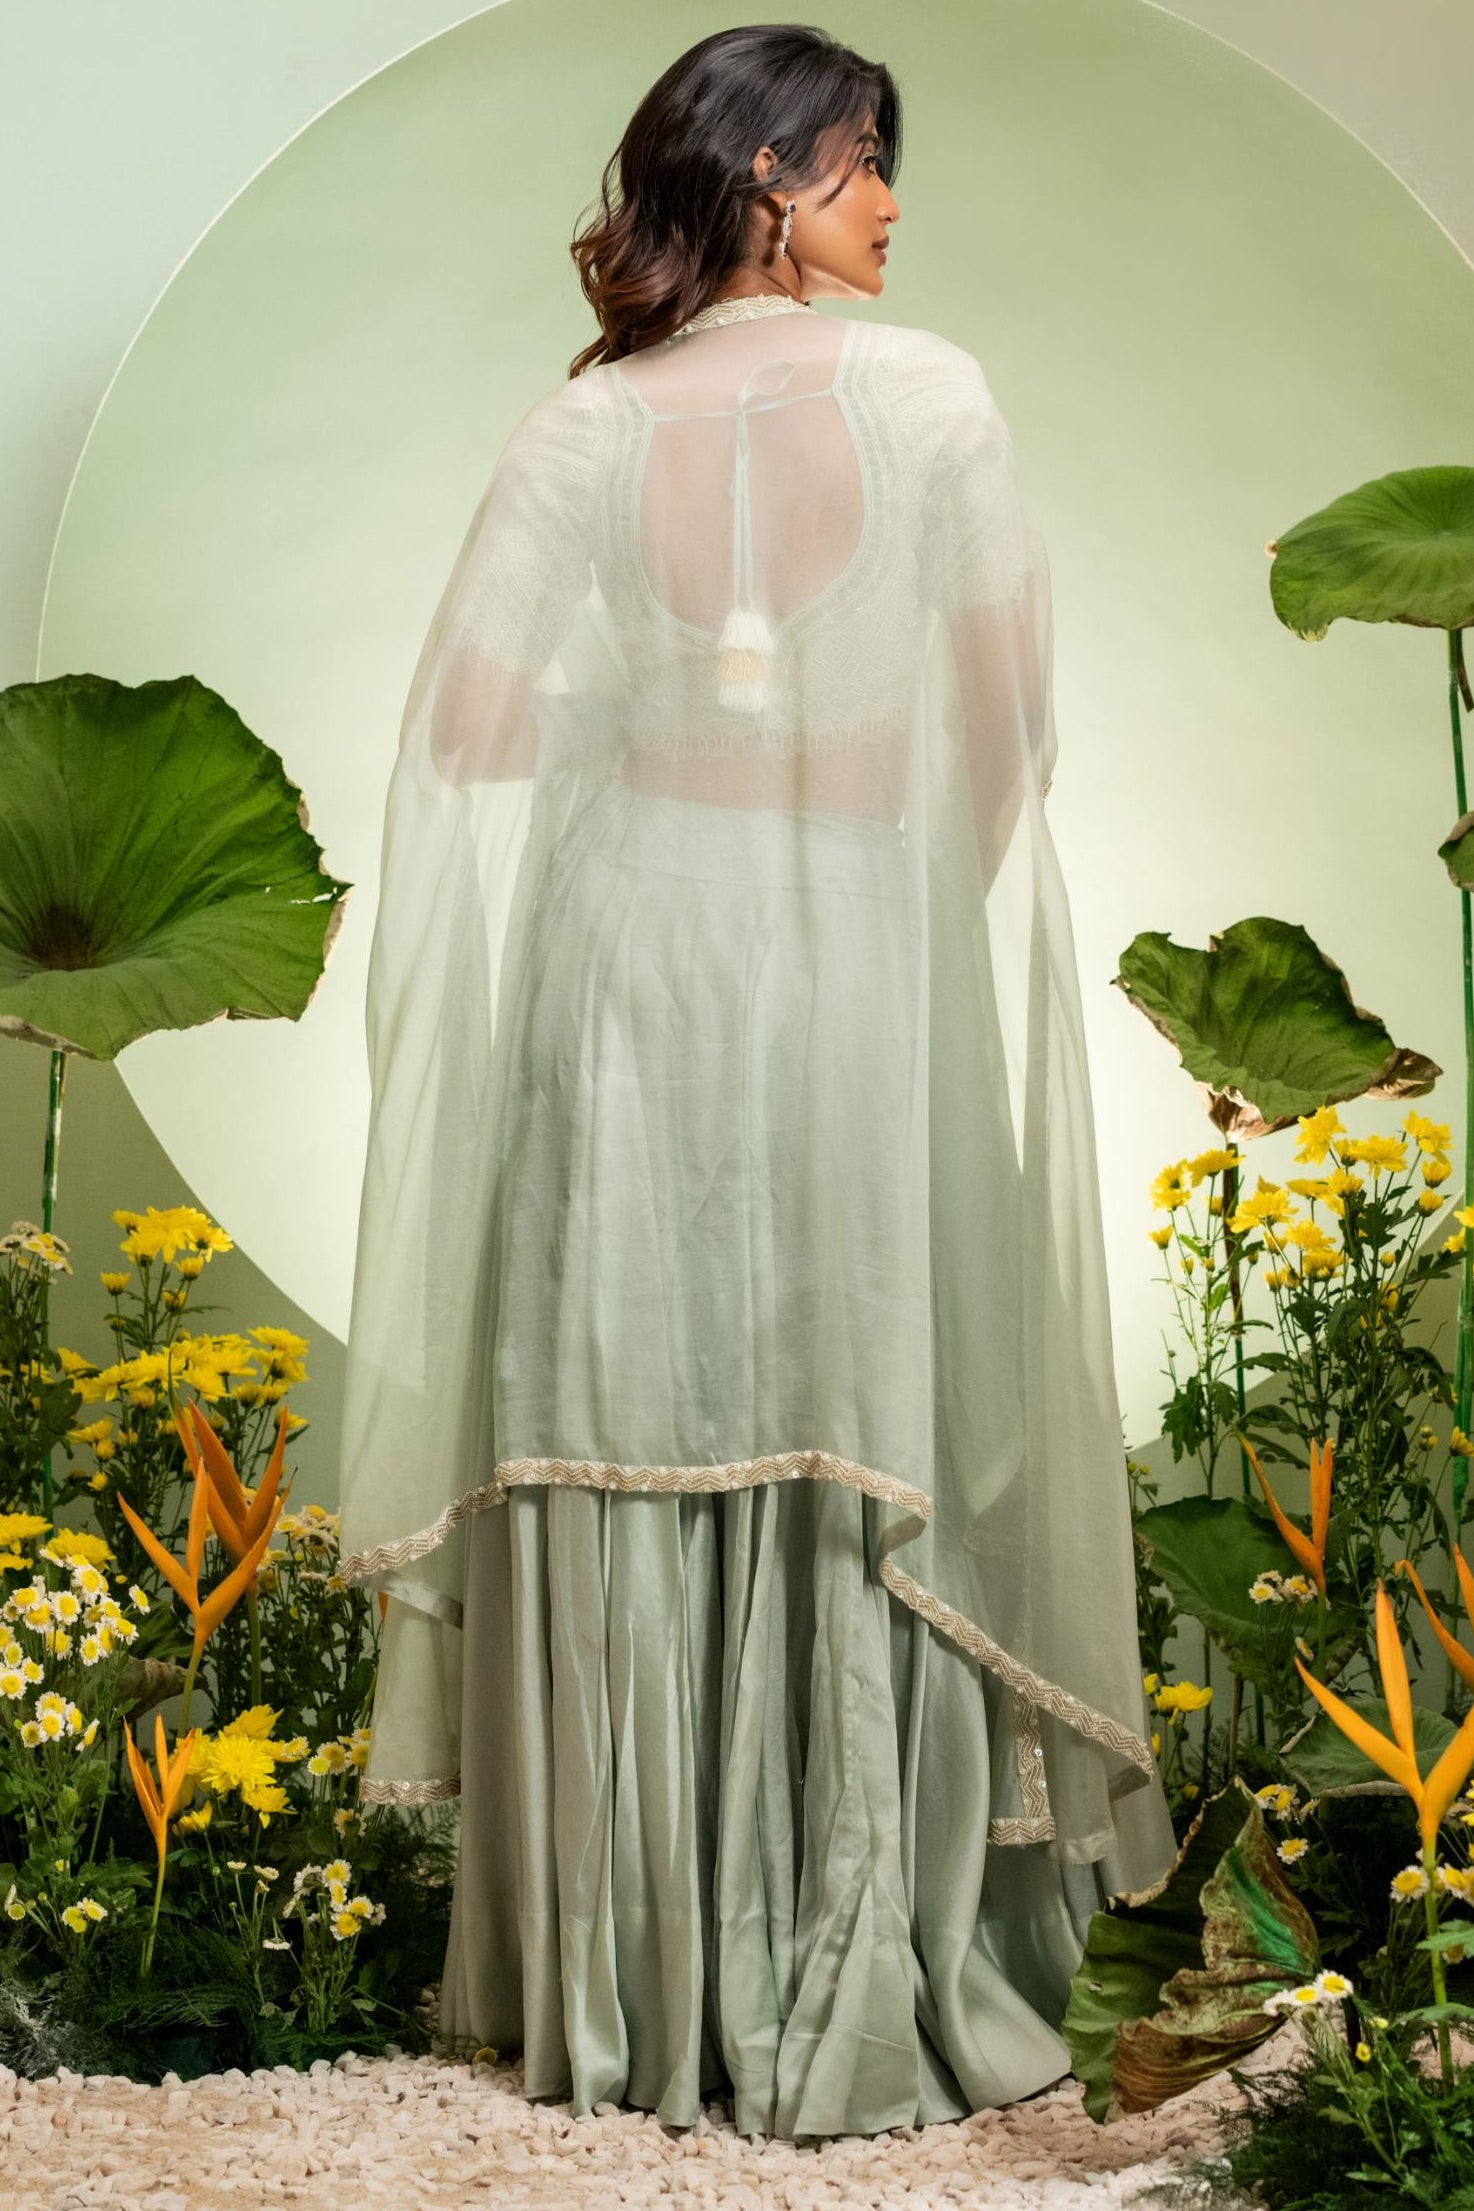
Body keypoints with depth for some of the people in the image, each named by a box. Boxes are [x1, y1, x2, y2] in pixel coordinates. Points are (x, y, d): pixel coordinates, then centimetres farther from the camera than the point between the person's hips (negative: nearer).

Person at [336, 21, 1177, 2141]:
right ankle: (865, 1998, 12)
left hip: (627, 999, 2)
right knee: (869, 1461, 6)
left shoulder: (578, 433, 2)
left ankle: (628, 1989, 17)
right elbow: (1006, 728, 2)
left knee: (637, 1454, 8)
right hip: (866, 998, -2)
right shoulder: (935, 400, -2)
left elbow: (477, 750, -1)